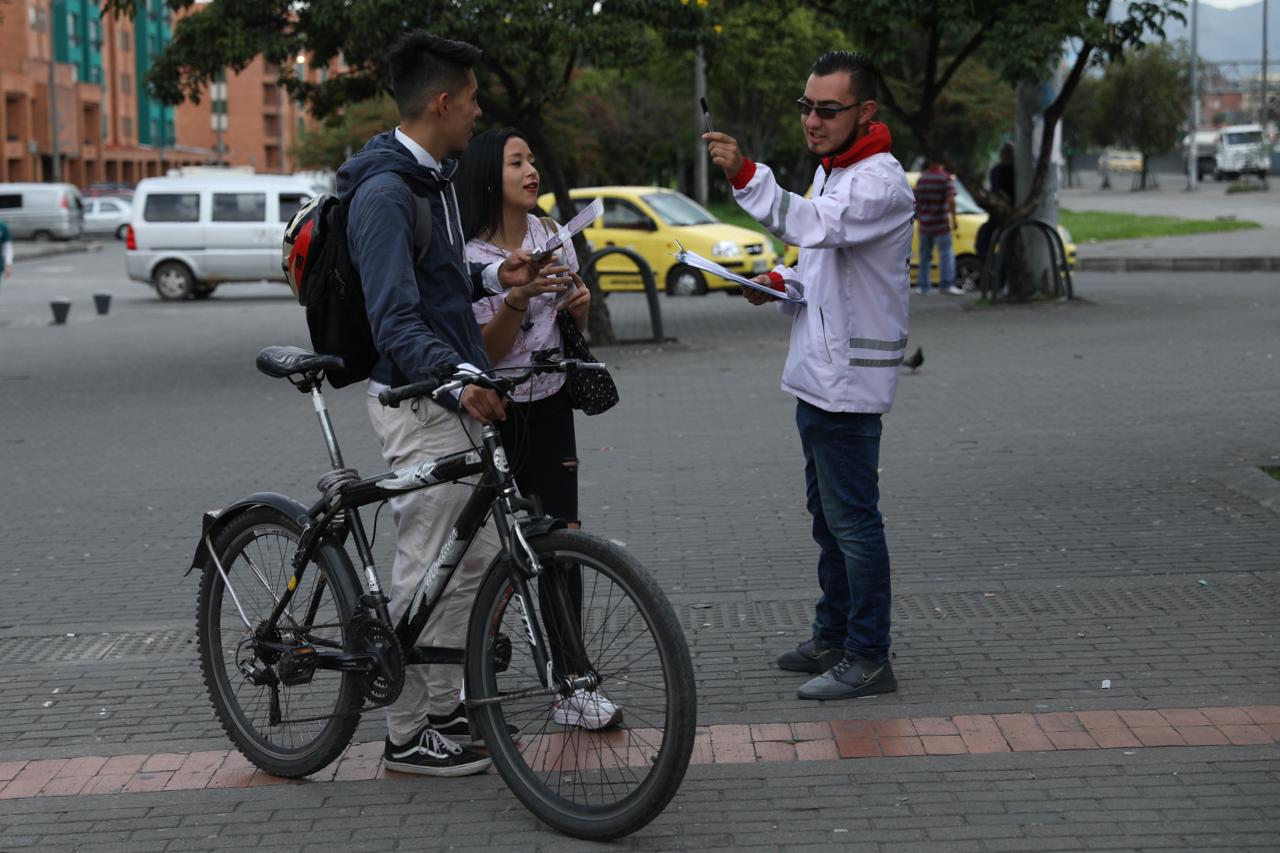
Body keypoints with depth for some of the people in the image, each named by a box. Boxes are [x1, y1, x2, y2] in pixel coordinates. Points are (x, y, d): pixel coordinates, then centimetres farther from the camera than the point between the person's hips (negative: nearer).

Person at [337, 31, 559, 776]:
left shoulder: (435, 178, 13)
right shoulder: (385, 192, -19)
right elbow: (395, 318, -27)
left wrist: (496, 277, 9)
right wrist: (458, 376, -40)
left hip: (455, 395, 10)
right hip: (418, 401, -10)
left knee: (478, 555, 15)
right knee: (426, 570, -3)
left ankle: (445, 702, 27)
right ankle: (408, 734, 8)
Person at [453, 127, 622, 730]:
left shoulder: (552, 236, 7)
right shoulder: (466, 253, -9)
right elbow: (485, 349, -13)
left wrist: (579, 306, -5)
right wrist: (519, 296, -27)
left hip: (549, 408, 4)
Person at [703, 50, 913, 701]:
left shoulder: (881, 182, -17)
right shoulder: (831, 171, 14)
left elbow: (816, 225, -36)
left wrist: (744, 175, -47)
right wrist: (783, 285, 7)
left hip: (850, 380, -10)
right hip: (819, 375, 10)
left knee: (853, 519, -5)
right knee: (828, 515, 19)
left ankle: (868, 659, 2)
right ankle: (832, 638, 31)